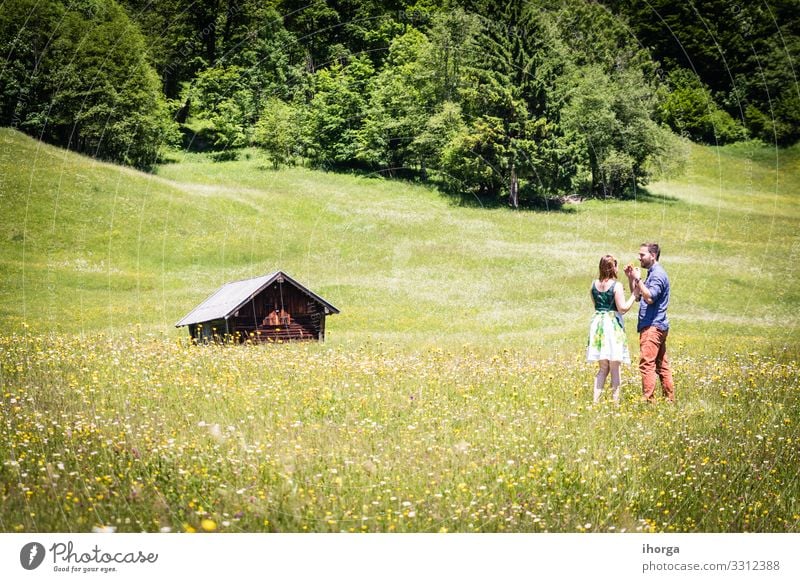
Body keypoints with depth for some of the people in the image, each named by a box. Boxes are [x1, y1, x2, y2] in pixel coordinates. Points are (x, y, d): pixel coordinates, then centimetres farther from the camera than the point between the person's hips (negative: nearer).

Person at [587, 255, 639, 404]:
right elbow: (623, 309, -12)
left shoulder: (594, 285, 6)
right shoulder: (616, 286, -11)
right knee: (615, 369, 2)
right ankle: (615, 401, 4)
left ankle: (595, 400, 4)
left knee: (603, 368, 13)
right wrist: (634, 295, -3)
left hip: (597, 323, 5)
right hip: (613, 324, -5)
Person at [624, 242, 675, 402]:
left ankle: (649, 400, -15)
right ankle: (669, 399, 15)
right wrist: (631, 278, 12)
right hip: (656, 326, 11)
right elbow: (637, 295, 23)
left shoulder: (658, 274, -12)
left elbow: (649, 298, -24)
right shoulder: (652, 273, 20)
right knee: (662, 365, 11)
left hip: (653, 326, -11)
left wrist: (638, 279, -19)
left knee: (647, 364, -13)